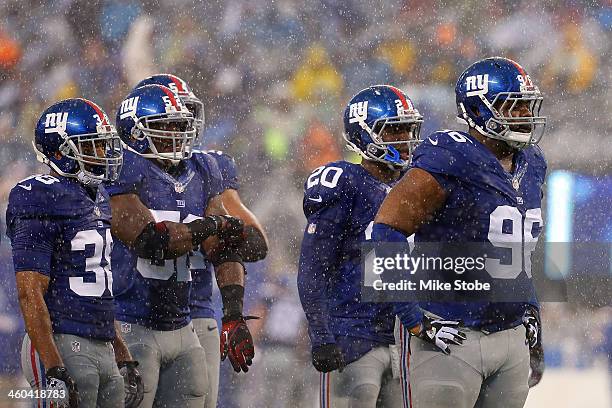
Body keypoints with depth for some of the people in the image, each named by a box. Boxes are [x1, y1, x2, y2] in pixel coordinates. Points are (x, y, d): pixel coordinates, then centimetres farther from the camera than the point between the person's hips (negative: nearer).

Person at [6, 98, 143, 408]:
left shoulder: (96, 199, 16)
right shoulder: (44, 202, -11)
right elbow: (30, 293, -17)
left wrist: (124, 359, 19)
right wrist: (54, 370, -23)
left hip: (102, 348, 9)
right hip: (63, 347, -9)